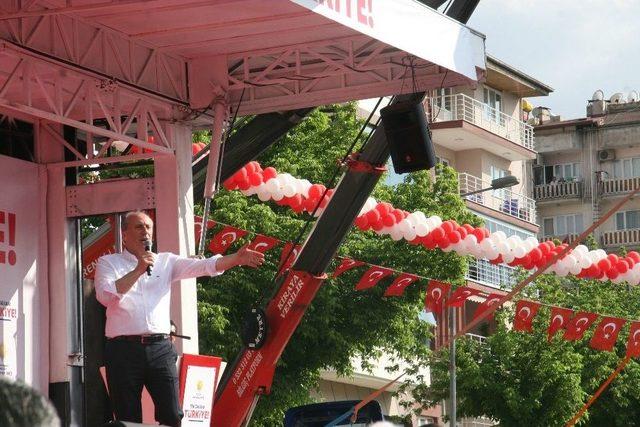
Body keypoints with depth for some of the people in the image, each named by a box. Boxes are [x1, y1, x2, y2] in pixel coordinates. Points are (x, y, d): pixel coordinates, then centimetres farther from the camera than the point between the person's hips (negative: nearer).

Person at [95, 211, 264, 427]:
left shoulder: (165, 261, 16)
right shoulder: (108, 263, 9)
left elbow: (204, 266, 3)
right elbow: (105, 296, -9)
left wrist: (237, 259, -12)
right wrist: (138, 270, -9)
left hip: (160, 347, 2)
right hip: (123, 350, -2)